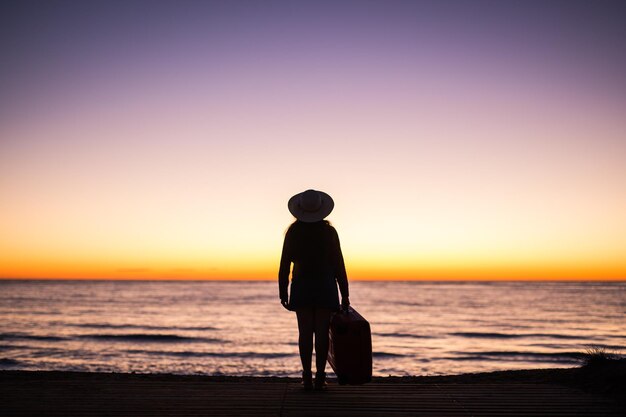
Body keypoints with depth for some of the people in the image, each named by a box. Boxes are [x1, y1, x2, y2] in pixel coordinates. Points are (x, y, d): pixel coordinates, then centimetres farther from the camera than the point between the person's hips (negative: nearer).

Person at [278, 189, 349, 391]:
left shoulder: (293, 232, -1)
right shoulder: (329, 232, -3)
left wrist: (283, 293, 6)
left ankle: (307, 376, 1)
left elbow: (285, 265, -1)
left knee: (305, 332, 3)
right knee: (322, 332, 2)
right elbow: (338, 265, -2)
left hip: (301, 287, 1)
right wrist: (344, 294, 3)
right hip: (325, 287, -1)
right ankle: (320, 377, 2)